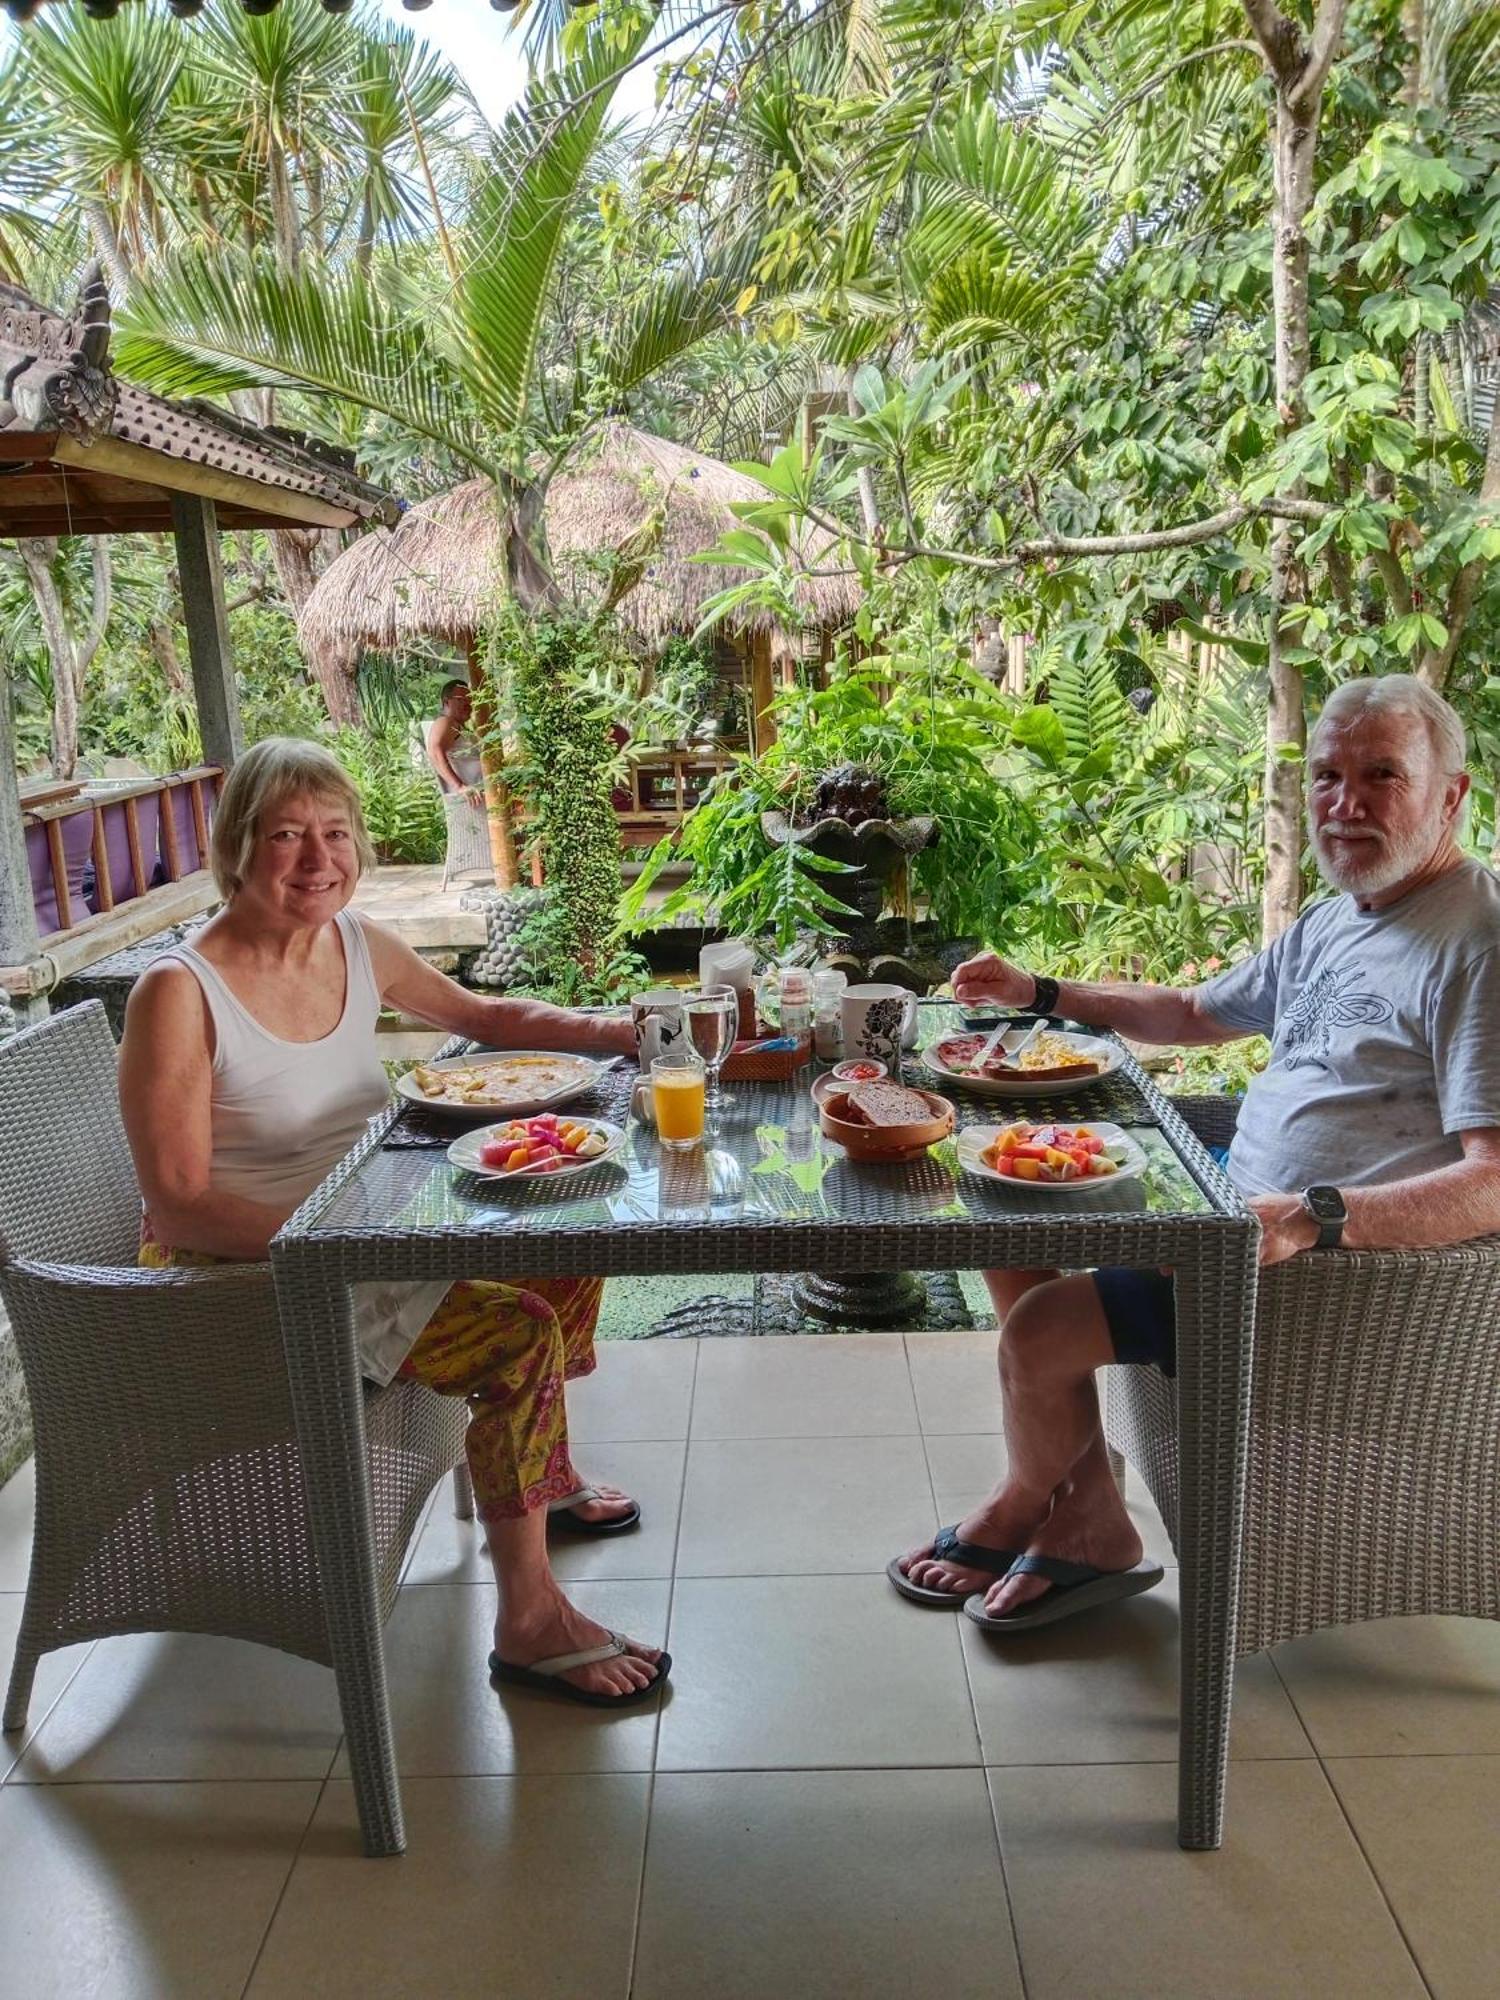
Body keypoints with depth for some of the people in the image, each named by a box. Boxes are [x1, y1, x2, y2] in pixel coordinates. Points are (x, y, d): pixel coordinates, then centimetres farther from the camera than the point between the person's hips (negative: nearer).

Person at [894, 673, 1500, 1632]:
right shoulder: (1333, 922, 12)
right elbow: (1192, 1012, 25)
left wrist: (1313, 1219, -38)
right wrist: (1038, 992, 17)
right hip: (1236, 1215, 10)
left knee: (1042, 1331, -20)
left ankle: (1021, 1511, 16)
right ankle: (1090, 1528, 11)